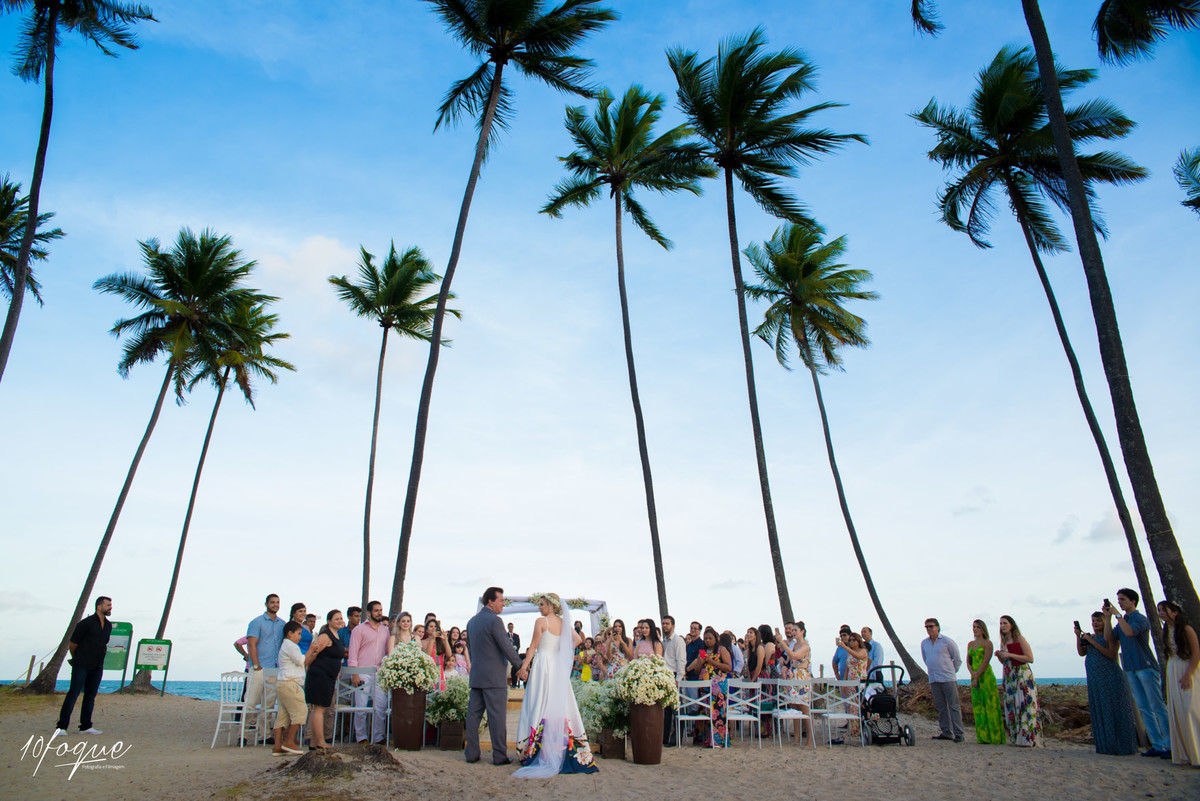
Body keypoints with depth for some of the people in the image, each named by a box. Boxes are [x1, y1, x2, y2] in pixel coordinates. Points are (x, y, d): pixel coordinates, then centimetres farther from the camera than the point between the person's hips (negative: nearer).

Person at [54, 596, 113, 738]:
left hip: (97, 667, 6)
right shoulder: (86, 623, -9)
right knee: (73, 694, -7)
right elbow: (72, 644, -2)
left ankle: (86, 726, 13)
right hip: (81, 666, -6)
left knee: (90, 696, 8)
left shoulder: (108, 625, 13)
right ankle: (61, 726, -2)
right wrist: (76, 659, 11)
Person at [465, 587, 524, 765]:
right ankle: (499, 755, 1)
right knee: (497, 716, -3)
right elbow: (506, 647, -14)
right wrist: (520, 666, -3)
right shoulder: (494, 620, -14)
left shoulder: (472, 621, 13)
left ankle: (471, 753, 14)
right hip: (494, 676, -8)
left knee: (473, 714, 10)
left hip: (476, 675, 8)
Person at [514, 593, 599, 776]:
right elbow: (578, 639, 8)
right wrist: (565, 652, 10)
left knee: (540, 704, -1)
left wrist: (524, 666, -5)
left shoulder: (541, 621, -8)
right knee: (560, 705, 8)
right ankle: (562, 747, 10)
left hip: (542, 663, -5)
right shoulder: (563, 622, 7)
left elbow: (533, 646, -9)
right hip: (559, 667, 5)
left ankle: (537, 750, 0)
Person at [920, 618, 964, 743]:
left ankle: (958, 733, -3)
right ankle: (946, 732, 13)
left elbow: (957, 659, 4)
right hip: (933, 680, 5)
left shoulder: (947, 641, -4)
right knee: (941, 707, 8)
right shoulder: (924, 643, 10)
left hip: (948, 679, -5)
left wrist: (951, 671, 9)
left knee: (954, 706, -5)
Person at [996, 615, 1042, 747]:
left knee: (1024, 704, -9)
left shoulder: (1020, 639, -5)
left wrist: (1010, 655, -17)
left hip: (1022, 676, -6)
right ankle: (1016, 738, 8)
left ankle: (1028, 738, -4)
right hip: (1009, 677, 6)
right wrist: (999, 656, 1)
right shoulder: (1003, 642, 14)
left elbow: (1030, 658, -13)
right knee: (1011, 706, 3)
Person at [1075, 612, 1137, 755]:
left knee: (1113, 711, -4)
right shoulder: (1090, 636, 14)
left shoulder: (1110, 636, -5)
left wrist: (1092, 642, -19)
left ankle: (1121, 746, 3)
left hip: (1110, 678, -7)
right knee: (1099, 712, 9)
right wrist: (1078, 636, -1)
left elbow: (1111, 654, -18)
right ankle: (1105, 746, 16)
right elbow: (1081, 653, 9)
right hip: (1094, 680, 7)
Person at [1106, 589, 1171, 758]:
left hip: (1146, 667, -7)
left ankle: (1170, 745, -2)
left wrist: (1117, 614, -15)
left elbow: (1130, 632, -24)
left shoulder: (1141, 619, -5)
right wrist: (1108, 616, 2)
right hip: (1130, 669, 7)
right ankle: (1157, 745, 9)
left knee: (1158, 707, -6)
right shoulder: (1122, 621, 17)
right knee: (1143, 709, 6)